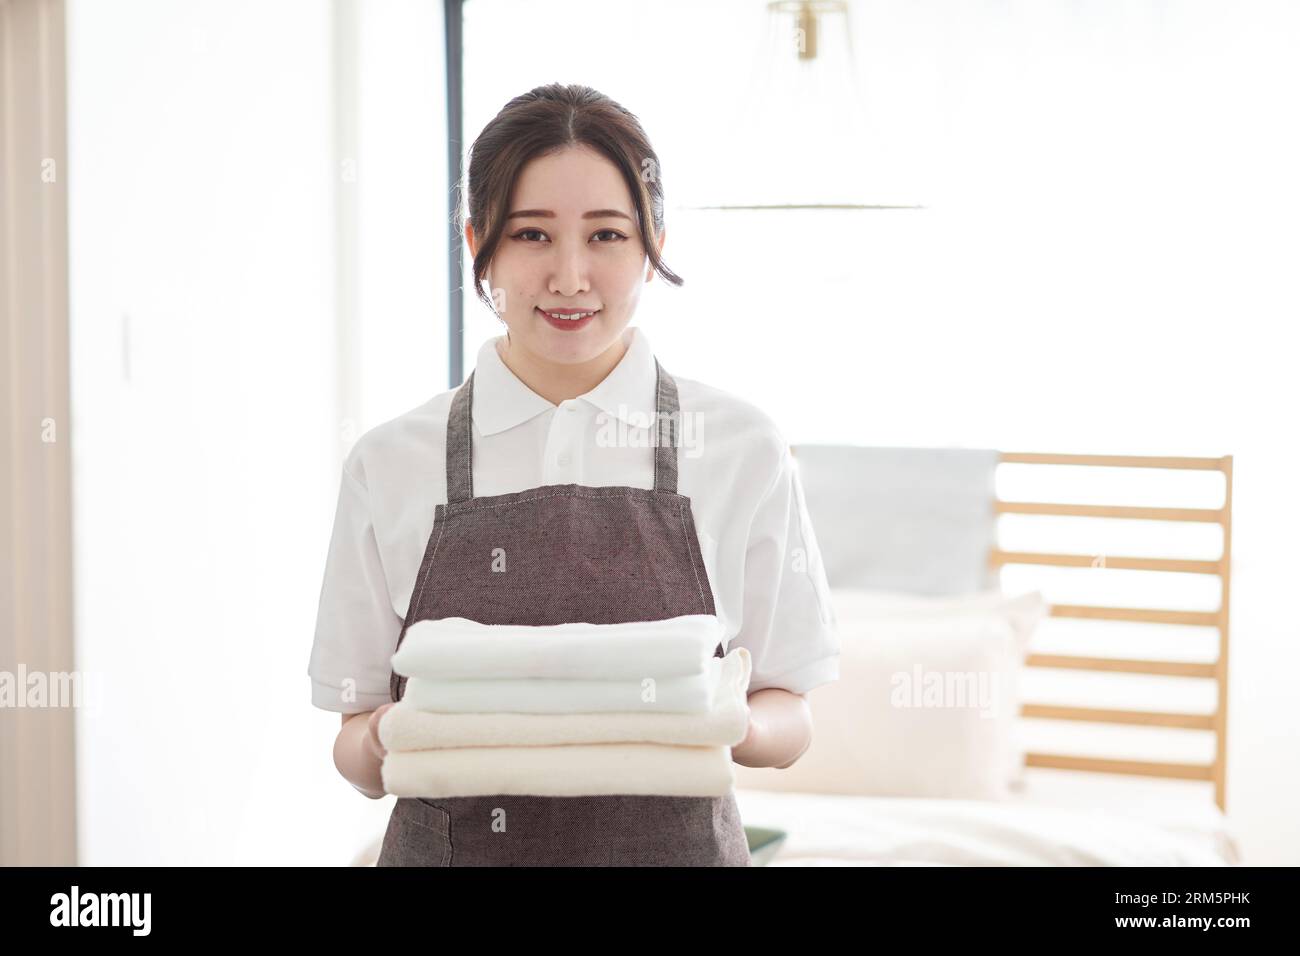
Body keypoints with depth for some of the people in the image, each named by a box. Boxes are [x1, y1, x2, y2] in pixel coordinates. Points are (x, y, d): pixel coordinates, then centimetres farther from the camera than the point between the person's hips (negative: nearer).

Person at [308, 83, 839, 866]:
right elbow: (359, 755, 2)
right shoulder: (392, 463, -2)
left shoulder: (742, 449, -3)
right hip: (454, 844, 1)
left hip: (671, 843, 0)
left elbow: (791, 722, 2)